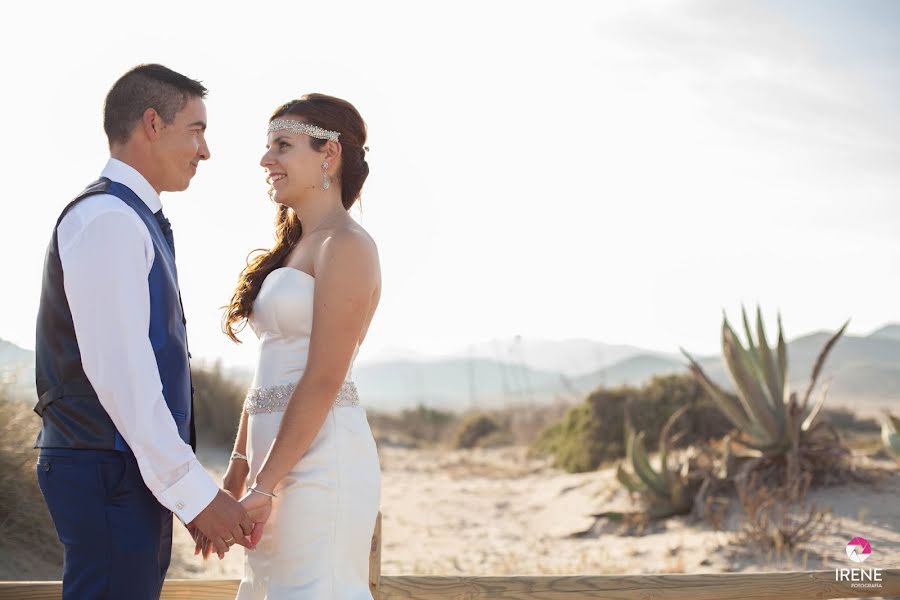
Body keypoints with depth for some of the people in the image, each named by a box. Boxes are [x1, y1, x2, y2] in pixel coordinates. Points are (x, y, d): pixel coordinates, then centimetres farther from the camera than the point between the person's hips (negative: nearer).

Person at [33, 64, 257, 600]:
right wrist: (193, 490, -19)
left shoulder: (137, 219, 18)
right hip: (109, 474, -10)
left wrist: (190, 484, 17)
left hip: (132, 470, 10)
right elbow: (117, 370, -21)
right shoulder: (106, 219, -13)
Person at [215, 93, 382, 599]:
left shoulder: (346, 246, -8)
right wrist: (236, 475, 16)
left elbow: (323, 380, -15)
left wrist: (265, 485, -16)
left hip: (321, 459, -9)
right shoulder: (294, 248, 19)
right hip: (279, 456, 9)